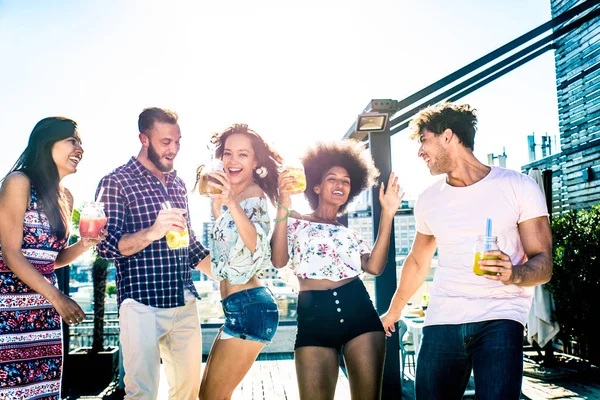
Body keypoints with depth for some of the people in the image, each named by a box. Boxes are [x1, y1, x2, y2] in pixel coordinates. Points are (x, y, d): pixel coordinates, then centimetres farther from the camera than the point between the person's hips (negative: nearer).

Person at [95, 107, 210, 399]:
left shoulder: (178, 184, 15)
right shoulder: (116, 183, -3)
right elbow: (106, 246, -11)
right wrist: (151, 233, -27)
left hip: (185, 304, 6)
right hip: (143, 306, -5)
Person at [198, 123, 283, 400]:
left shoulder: (255, 195, -12)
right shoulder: (232, 196, 14)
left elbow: (257, 246, -30)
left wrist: (231, 203, -43)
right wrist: (217, 204, 9)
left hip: (250, 307, -10)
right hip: (237, 309, 10)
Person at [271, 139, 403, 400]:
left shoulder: (350, 233, 22)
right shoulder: (295, 221, 12)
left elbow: (375, 267, 2)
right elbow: (279, 261, -7)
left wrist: (387, 215, -2)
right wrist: (283, 206, -15)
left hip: (359, 313, 3)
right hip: (314, 318, -3)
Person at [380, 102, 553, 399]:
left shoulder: (519, 187, -2)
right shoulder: (428, 199, 11)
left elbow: (543, 263, -2)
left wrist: (514, 273, -25)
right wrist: (393, 312, 32)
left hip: (500, 318, -3)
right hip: (442, 320, 4)